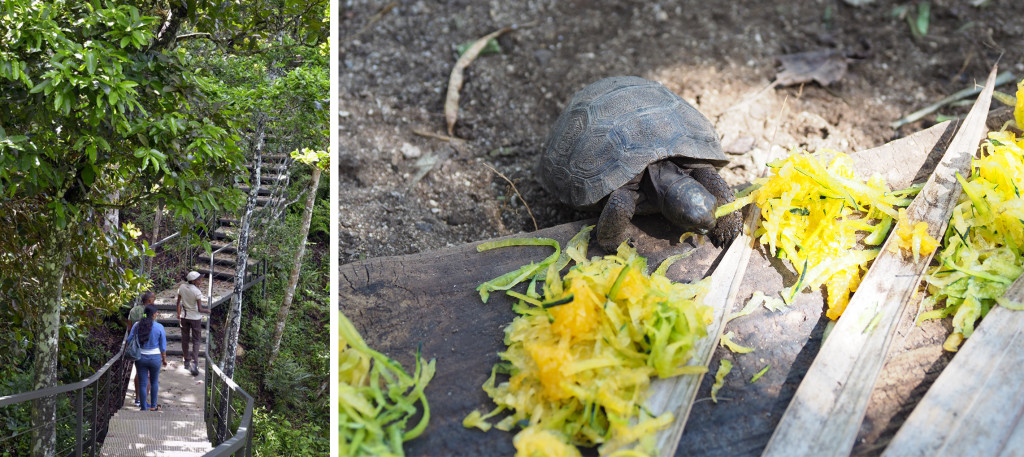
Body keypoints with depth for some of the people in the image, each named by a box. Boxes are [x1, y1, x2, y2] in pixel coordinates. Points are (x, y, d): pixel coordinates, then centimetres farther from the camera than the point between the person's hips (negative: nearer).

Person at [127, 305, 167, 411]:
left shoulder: (136, 325, -6)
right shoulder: (159, 327, -11)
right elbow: (163, 346, -4)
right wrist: (164, 359, 9)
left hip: (140, 357, 1)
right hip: (155, 358, -1)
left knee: (142, 383, 7)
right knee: (154, 381, 19)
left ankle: (144, 407, 11)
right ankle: (153, 405, 24)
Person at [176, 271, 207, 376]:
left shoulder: (182, 287, -6)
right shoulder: (197, 292, -21)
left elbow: (178, 302, 4)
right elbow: (200, 309, -21)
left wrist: (178, 314, 17)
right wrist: (208, 311, -2)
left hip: (184, 317, 5)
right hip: (195, 318, -5)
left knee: (185, 339, 17)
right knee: (196, 341, 4)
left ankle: (187, 361, 30)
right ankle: (194, 364, -7)